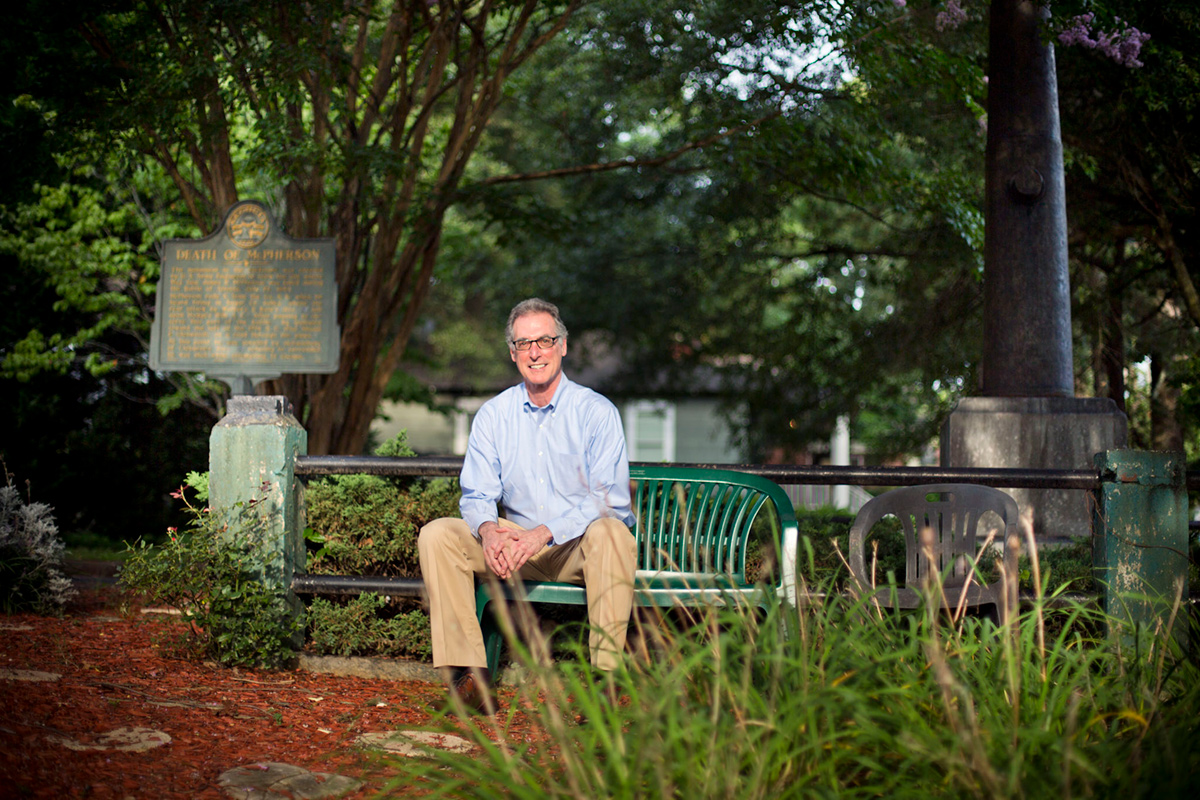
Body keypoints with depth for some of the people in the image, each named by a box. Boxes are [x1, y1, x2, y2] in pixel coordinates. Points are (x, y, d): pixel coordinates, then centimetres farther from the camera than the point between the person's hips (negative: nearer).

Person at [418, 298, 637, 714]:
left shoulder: (596, 412, -7)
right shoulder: (493, 415, 5)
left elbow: (608, 498, -16)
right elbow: (476, 495, 3)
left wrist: (545, 533, -29)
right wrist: (488, 529, -22)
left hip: (579, 546, -4)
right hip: (516, 541, 4)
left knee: (609, 532, -37)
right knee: (436, 535, -16)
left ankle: (606, 676, -34)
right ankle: (470, 673, -19)